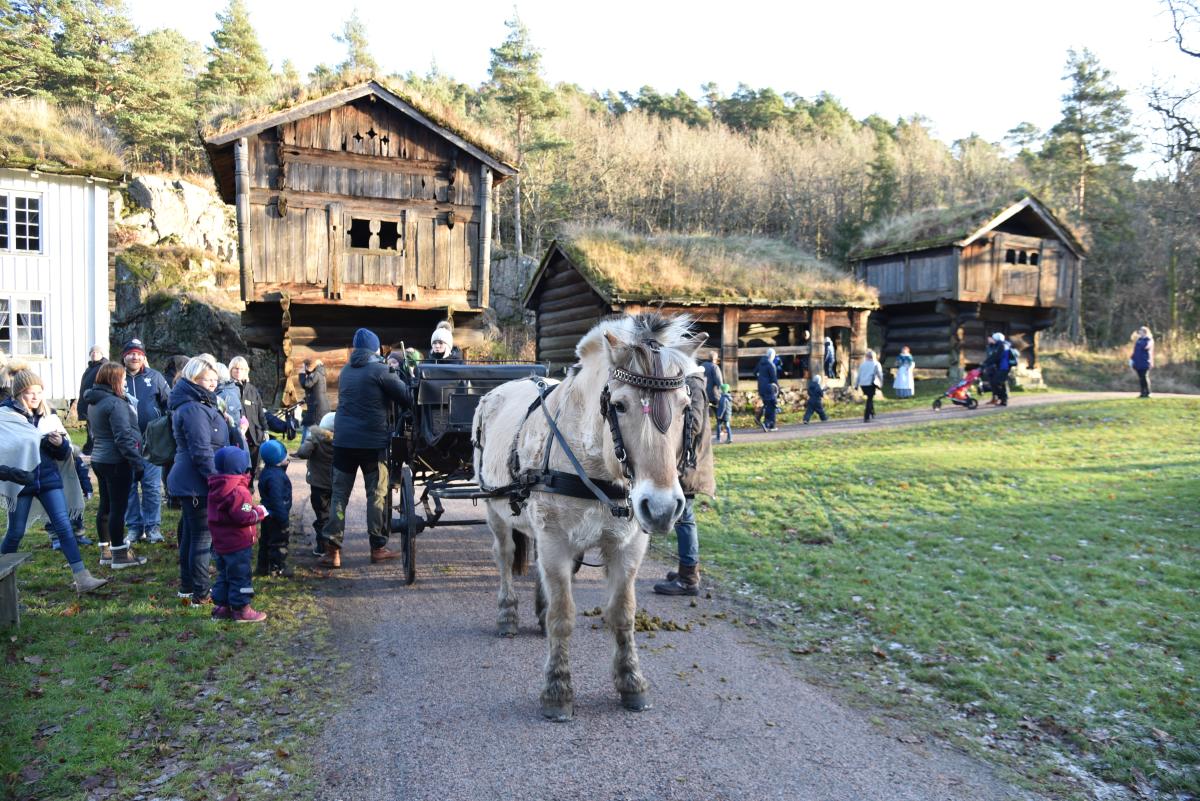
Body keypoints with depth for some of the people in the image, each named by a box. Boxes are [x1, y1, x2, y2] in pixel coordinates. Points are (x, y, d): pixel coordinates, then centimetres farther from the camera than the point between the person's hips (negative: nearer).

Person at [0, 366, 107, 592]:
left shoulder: (48, 416, 7)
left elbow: (64, 454, 10)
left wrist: (61, 443, -10)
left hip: (49, 478, 3)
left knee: (64, 527, -4)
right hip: (20, 480, -3)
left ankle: (82, 578, -6)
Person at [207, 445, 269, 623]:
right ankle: (241, 609, 8)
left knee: (224, 575, 19)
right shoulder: (238, 491, -24)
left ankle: (220, 606, 25)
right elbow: (245, 517, -27)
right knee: (240, 576, 1)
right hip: (237, 544, -9)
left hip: (220, 543, 9)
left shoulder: (215, 489, 5)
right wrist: (260, 512, -10)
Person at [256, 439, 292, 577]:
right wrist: (284, 520, -24)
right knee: (279, 541, 2)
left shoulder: (267, 471, 6)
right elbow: (277, 500, -27)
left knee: (266, 540, 18)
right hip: (276, 517, -10)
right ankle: (278, 568, 11)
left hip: (269, 514, 10)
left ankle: (263, 567, 29)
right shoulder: (275, 476, -26)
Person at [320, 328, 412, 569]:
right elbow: (407, 397, -10)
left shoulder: (345, 371, 12)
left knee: (339, 494, 7)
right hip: (373, 442, -4)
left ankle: (332, 551, 2)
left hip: (343, 441, 4)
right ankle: (378, 547, 9)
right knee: (377, 494, 6)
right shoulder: (380, 371, -6)